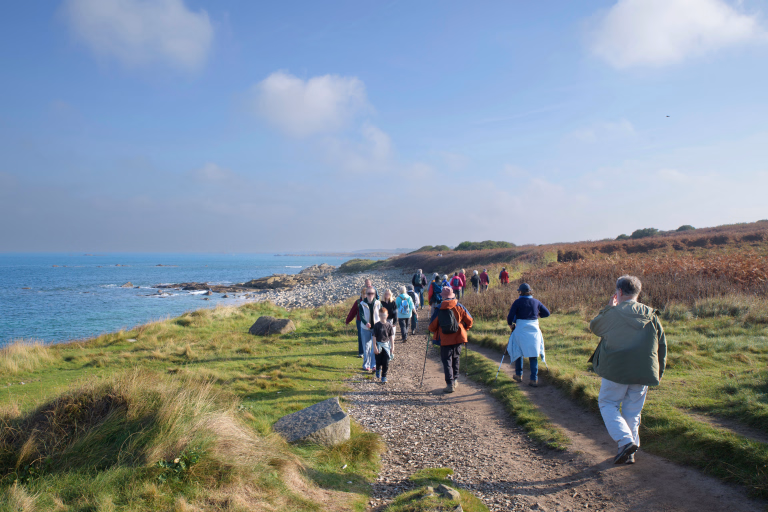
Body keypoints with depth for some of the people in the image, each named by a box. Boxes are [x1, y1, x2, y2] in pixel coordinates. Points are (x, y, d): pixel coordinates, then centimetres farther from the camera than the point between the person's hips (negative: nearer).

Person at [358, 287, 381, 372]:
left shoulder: (378, 303, -2)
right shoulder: (362, 304, -7)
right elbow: (361, 315, -16)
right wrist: (366, 323, -35)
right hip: (365, 328, -1)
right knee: (366, 347, 6)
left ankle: (374, 364, 11)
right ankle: (366, 365, 18)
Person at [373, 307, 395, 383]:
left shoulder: (389, 325, -3)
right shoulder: (377, 325, -8)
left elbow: (391, 337, 3)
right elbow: (374, 337, -5)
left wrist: (392, 347, 3)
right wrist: (374, 347, -9)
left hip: (386, 345, 1)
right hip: (379, 345, -1)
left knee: (386, 362, -2)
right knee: (378, 361, 7)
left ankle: (384, 377, 8)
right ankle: (378, 370, 41)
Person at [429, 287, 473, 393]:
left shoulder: (439, 309, -6)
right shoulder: (459, 307, -2)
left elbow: (432, 326, -2)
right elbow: (469, 321, 2)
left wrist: (434, 332, 20)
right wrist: (465, 329, 21)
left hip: (445, 340, -2)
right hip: (458, 338, 2)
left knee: (447, 361, 3)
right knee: (455, 358, 19)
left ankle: (450, 384, -5)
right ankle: (455, 380, 24)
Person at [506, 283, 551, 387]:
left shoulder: (517, 302, -8)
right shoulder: (536, 302, 3)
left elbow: (510, 316, -11)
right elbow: (547, 313, 9)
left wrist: (510, 324, 8)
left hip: (521, 330, -2)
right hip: (534, 331, 3)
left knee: (518, 352, 18)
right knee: (533, 355, 8)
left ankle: (519, 375, 26)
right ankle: (534, 379, 3)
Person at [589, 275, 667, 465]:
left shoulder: (612, 313, -9)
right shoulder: (651, 316, 4)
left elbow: (594, 327, 11)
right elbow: (662, 346, 10)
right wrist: (659, 372, 19)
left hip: (616, 371, -4)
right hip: (643, 372, 4)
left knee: (607, 403, 12)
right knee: (633, 411, 14)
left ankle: (625, 440, -7)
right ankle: (629, 454, 17)